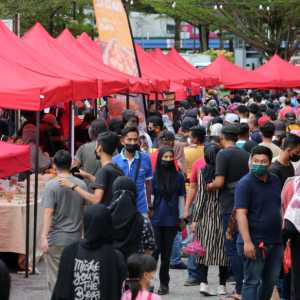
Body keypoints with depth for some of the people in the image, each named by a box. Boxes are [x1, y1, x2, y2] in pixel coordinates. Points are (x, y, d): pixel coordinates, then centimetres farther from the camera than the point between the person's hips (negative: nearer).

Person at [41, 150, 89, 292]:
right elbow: (86, 211, 11)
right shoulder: (81, 184, 5)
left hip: (56, 239, -5)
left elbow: (49, 212, -18)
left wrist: (44, 237, -21)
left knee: (55, 278, 0)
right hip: (75, 238, 5)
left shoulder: (51, 186, -10)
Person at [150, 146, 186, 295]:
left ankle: (164, 283, 13)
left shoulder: (178, 176, 6)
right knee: (155, 250, -6)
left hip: (171, 220, 1)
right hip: (156, 219, -1)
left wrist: (182, 218, 9)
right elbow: (150, 197, 3)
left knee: (166, 252, 6)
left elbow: (181, 198, 10)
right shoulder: (154, 176, 1)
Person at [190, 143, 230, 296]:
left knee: (205, 248, 5)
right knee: (222, 248, 7)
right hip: (223, 213, 0)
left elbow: (200, 196, -7)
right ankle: (222, 285, 9)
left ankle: (204, 282, -6)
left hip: (206, 214, 0)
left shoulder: (202, 172, -5)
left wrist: (195, 219, -3)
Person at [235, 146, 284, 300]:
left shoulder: (275, 180, 11)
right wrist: (247, 241, -24)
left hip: (275, 242, 7)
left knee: (271, 281, 11)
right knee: (252, 281, -3)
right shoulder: (245, 183, -11)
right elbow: (241, 213, -17)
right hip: (254, 243, -7)